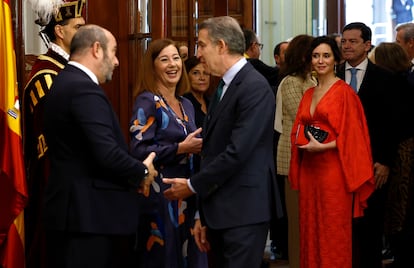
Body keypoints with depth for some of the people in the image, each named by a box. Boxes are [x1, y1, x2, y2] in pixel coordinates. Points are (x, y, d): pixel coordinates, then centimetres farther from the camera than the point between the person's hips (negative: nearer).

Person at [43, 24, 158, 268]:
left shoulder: (65, 83, 15)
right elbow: (107, 154, -23)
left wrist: (133, 174, 9)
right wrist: (143, 172, -6)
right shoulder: (84, 88, -16)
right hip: (89, 214, -10)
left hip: (74, 209, 10)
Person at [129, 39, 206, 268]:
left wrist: (200, 147, 1)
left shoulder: (186, 105, 14)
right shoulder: (147, 102, -8)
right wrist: (181, 148, -18)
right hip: (159, 195, -7)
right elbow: (138, 150, -17)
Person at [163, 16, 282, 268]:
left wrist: (194, 185, -10)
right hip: (220, 210, 9)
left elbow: (237, 152, -20)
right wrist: (205, 217, 15)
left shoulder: (254, 87, -13)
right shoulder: (224, 87, 16)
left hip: (244, 210, -9)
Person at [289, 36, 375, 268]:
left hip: (333, 168, -6)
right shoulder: (309, 94, 15)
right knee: (310, 227, 8)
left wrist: (321, 147, -18)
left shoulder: (344, 92, -6)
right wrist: (302, 139, -2)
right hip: (309, 168, 7)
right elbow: (299, 129, 20)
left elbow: (351, 133, -11)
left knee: (333, 229, -2)